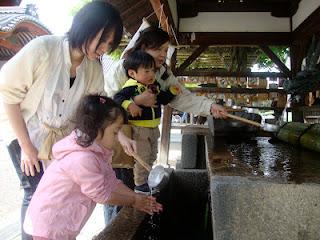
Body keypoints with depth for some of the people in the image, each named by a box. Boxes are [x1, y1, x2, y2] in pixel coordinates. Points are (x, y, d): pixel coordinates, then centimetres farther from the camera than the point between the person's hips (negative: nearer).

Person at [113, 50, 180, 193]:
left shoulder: (155, 85, 6)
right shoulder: (131, 87, -18)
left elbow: (163, 99, 18)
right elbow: (117, 98, -27)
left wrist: (172, 91, 3)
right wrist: (129, 105, -43)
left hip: (153, 127, 8)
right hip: (139, 128, -8)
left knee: (152, 156, 21)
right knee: (142, 157, 0)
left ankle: (146, 178, 40)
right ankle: (140, 185, 16)